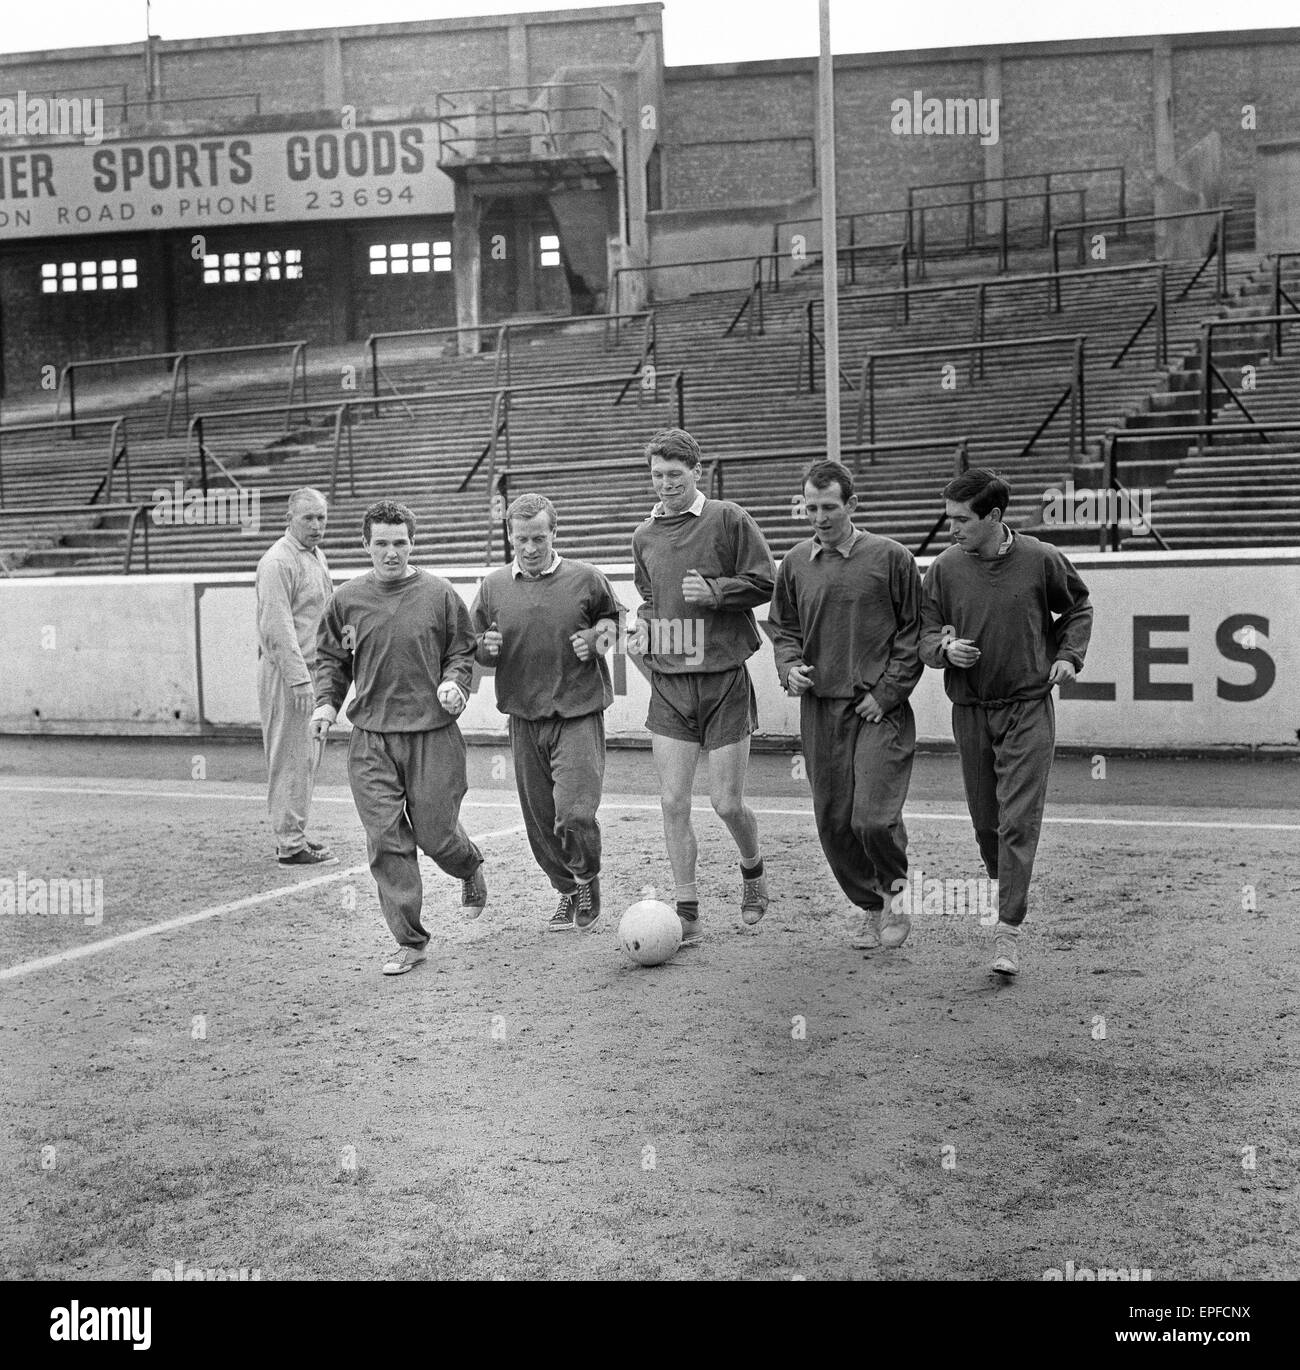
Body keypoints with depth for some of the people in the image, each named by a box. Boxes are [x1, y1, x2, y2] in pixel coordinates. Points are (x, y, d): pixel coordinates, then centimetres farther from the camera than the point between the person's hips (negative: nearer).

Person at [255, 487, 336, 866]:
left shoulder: (318, 556, 16)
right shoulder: (279, 561, -14)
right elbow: (277, 626, -21)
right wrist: (298, 678, -25)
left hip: (310, 670, 9)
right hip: (286, 672, -9)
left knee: (306, 758, 14)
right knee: (290, 759, -6)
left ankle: (292, 833, 24)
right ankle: (290, 845, -1)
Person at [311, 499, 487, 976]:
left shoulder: (439, 594, 0)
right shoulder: (346, 600, 5)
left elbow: (462, 651, 8)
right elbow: (331, 659, 15)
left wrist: (454, 683, -11)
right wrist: (327, 702, -1)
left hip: (432, 734, -1)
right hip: (370, 739, 2)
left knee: (435, 833, 2)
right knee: (386, 841, -3)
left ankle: (471, 870, 39)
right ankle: (410, 942, 7)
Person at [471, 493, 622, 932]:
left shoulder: (585, 579, -1)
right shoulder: (494, 586, 6)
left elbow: (615, 618, 16)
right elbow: (473, 649, 16)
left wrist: (598, 637, -5)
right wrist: (486, 647, -7)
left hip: (578, 714, -3)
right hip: (524, 717, 3)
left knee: (574, 814, -15)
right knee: (540, 820, 7)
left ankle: (588, 877, 15)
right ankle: (568, 893, 29)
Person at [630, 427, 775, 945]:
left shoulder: (727, 519, -4)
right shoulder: (644, 535, 11)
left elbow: (763, 584, -3)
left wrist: (714, 591, -17)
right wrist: (643, 629, 6)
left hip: (724, 678, -4)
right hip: (669, 682, 4)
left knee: (726, 802, 0)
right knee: (672, 802, -2)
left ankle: (753, 871, 32)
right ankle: (687, 911, 9)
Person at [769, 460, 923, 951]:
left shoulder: (891, 558, -3)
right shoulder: (796, 564, 8)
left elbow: (913, 633, 0)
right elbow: (782, 627, 20)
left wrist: (886, 693, -7)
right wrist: (789, 666, 0)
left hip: (880, 709, -4)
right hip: (819, 708, 4)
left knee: (872, 818, -14)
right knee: (833, 823, 6)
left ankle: (897, 891, 16)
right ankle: (870, 907, 26)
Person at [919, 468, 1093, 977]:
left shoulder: (1041, 560, -6)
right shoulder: (944, 569, -3)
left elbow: (1078, 607, 13)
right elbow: (926, 636, 3)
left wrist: (1068, 656, 0)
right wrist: (946, 649, -18)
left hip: (1028, 709, -2)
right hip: (970, 711, 2)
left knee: (1018, 821, -8)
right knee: (985, 818, 11)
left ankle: (1008, 933, -7)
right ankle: (1003, 887, 39)